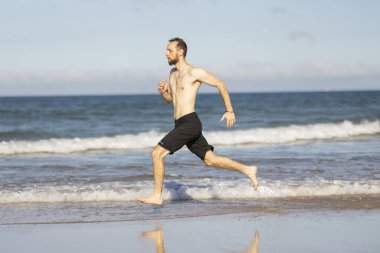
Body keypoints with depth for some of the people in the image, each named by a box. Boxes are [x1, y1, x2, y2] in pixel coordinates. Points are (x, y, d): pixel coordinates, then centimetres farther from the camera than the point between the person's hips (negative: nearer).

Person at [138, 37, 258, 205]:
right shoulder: (173, 73, 18)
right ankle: (248, 171, 18)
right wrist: (162, 91, 4)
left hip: (189, 123, -9)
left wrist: (230, 111, -2)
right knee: (210, 160, 12)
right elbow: (170, 99, 27)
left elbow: (220, 84, -2)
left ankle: (157, 196, -8)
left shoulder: (194, 72, -8)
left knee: (157, 153, -13)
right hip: (181, 126, 9)